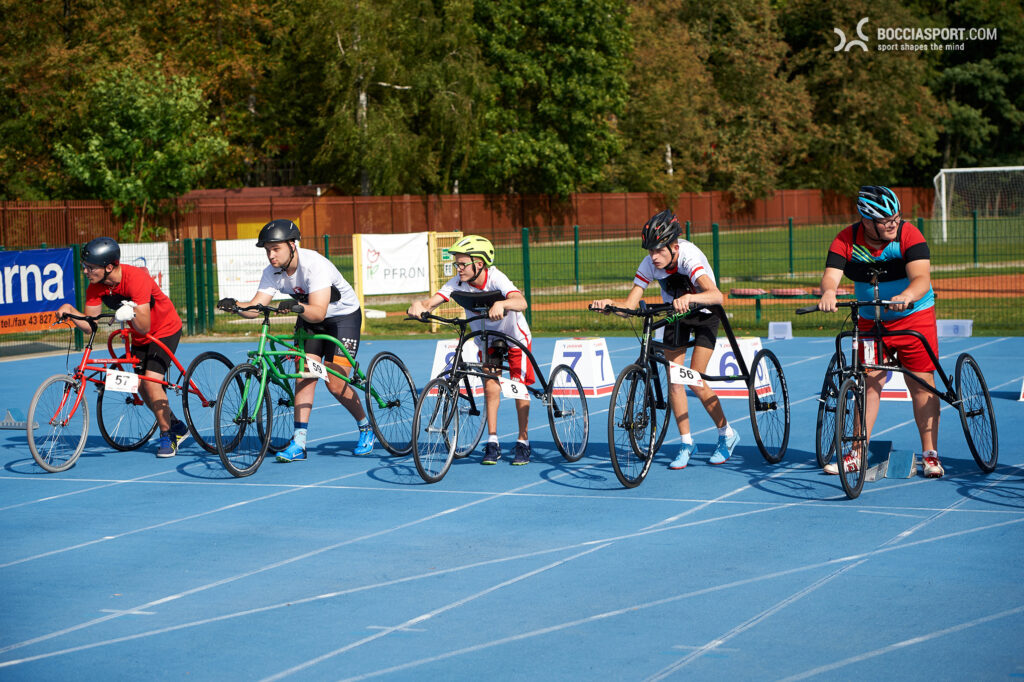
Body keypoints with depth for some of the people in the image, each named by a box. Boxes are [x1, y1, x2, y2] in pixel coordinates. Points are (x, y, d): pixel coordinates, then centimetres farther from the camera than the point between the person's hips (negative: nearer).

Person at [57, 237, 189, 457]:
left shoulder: (136, 278, -34)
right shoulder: (96, 287, -15)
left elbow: (144, 327, -35)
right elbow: (89, 325, -15)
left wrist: (133, 313, -54)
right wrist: (70, 311, -31)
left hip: (165, 330, -7)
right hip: (139, 337, 7)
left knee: (151, 380, -19)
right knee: (141, 386, 3)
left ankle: (167, 436, -4)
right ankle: (176, 426, 24)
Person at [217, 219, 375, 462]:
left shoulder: (315, 265, -32)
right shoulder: (272, 272, -13)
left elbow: (318, 312, -38)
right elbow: (255, 307, -21)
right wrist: (235, 305, -41)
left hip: (343, 316, -6)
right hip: (308, 317, 6)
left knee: (335, 384, -12)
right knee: (304, 373, -11)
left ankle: (366, 427, 13)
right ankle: (299, 442, -12)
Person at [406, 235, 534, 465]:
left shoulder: (496, 279, -32)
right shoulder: (458, 283, -21)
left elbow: (521, 302, -50)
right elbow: (432, 302, -30)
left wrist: (501, 304, -70)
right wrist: (419, 305, -53)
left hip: (515, 336, -3)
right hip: (487, 339, 3)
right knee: (491, 387, -6)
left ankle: (523, 442, 6)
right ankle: (492, 442, 3)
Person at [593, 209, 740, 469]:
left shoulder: (689, 258, -36)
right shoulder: (649, 264, -22)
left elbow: (716, 295, -52)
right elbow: (630, 305, -23)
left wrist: (690, 298, -70)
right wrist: (609, 303, -44)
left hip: (704, 314, -4)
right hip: (675, 314, 4)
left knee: (695, 381, -12)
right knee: (674, 379, -5)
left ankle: (727, 435, 8)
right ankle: (686, 443, 9)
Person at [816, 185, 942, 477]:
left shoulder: (909, 235, -20)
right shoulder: (846, 240, -13)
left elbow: (921, 278, -31)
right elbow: (831, 275, -22)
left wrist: (906, 296, -53)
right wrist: (828, 292, -46)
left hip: (914, 315, -2)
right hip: (870, 320, 2)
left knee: (922, 383, -4)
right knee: (869, 382, 0)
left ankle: (930, 455, 3)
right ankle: (857, 454, 7)